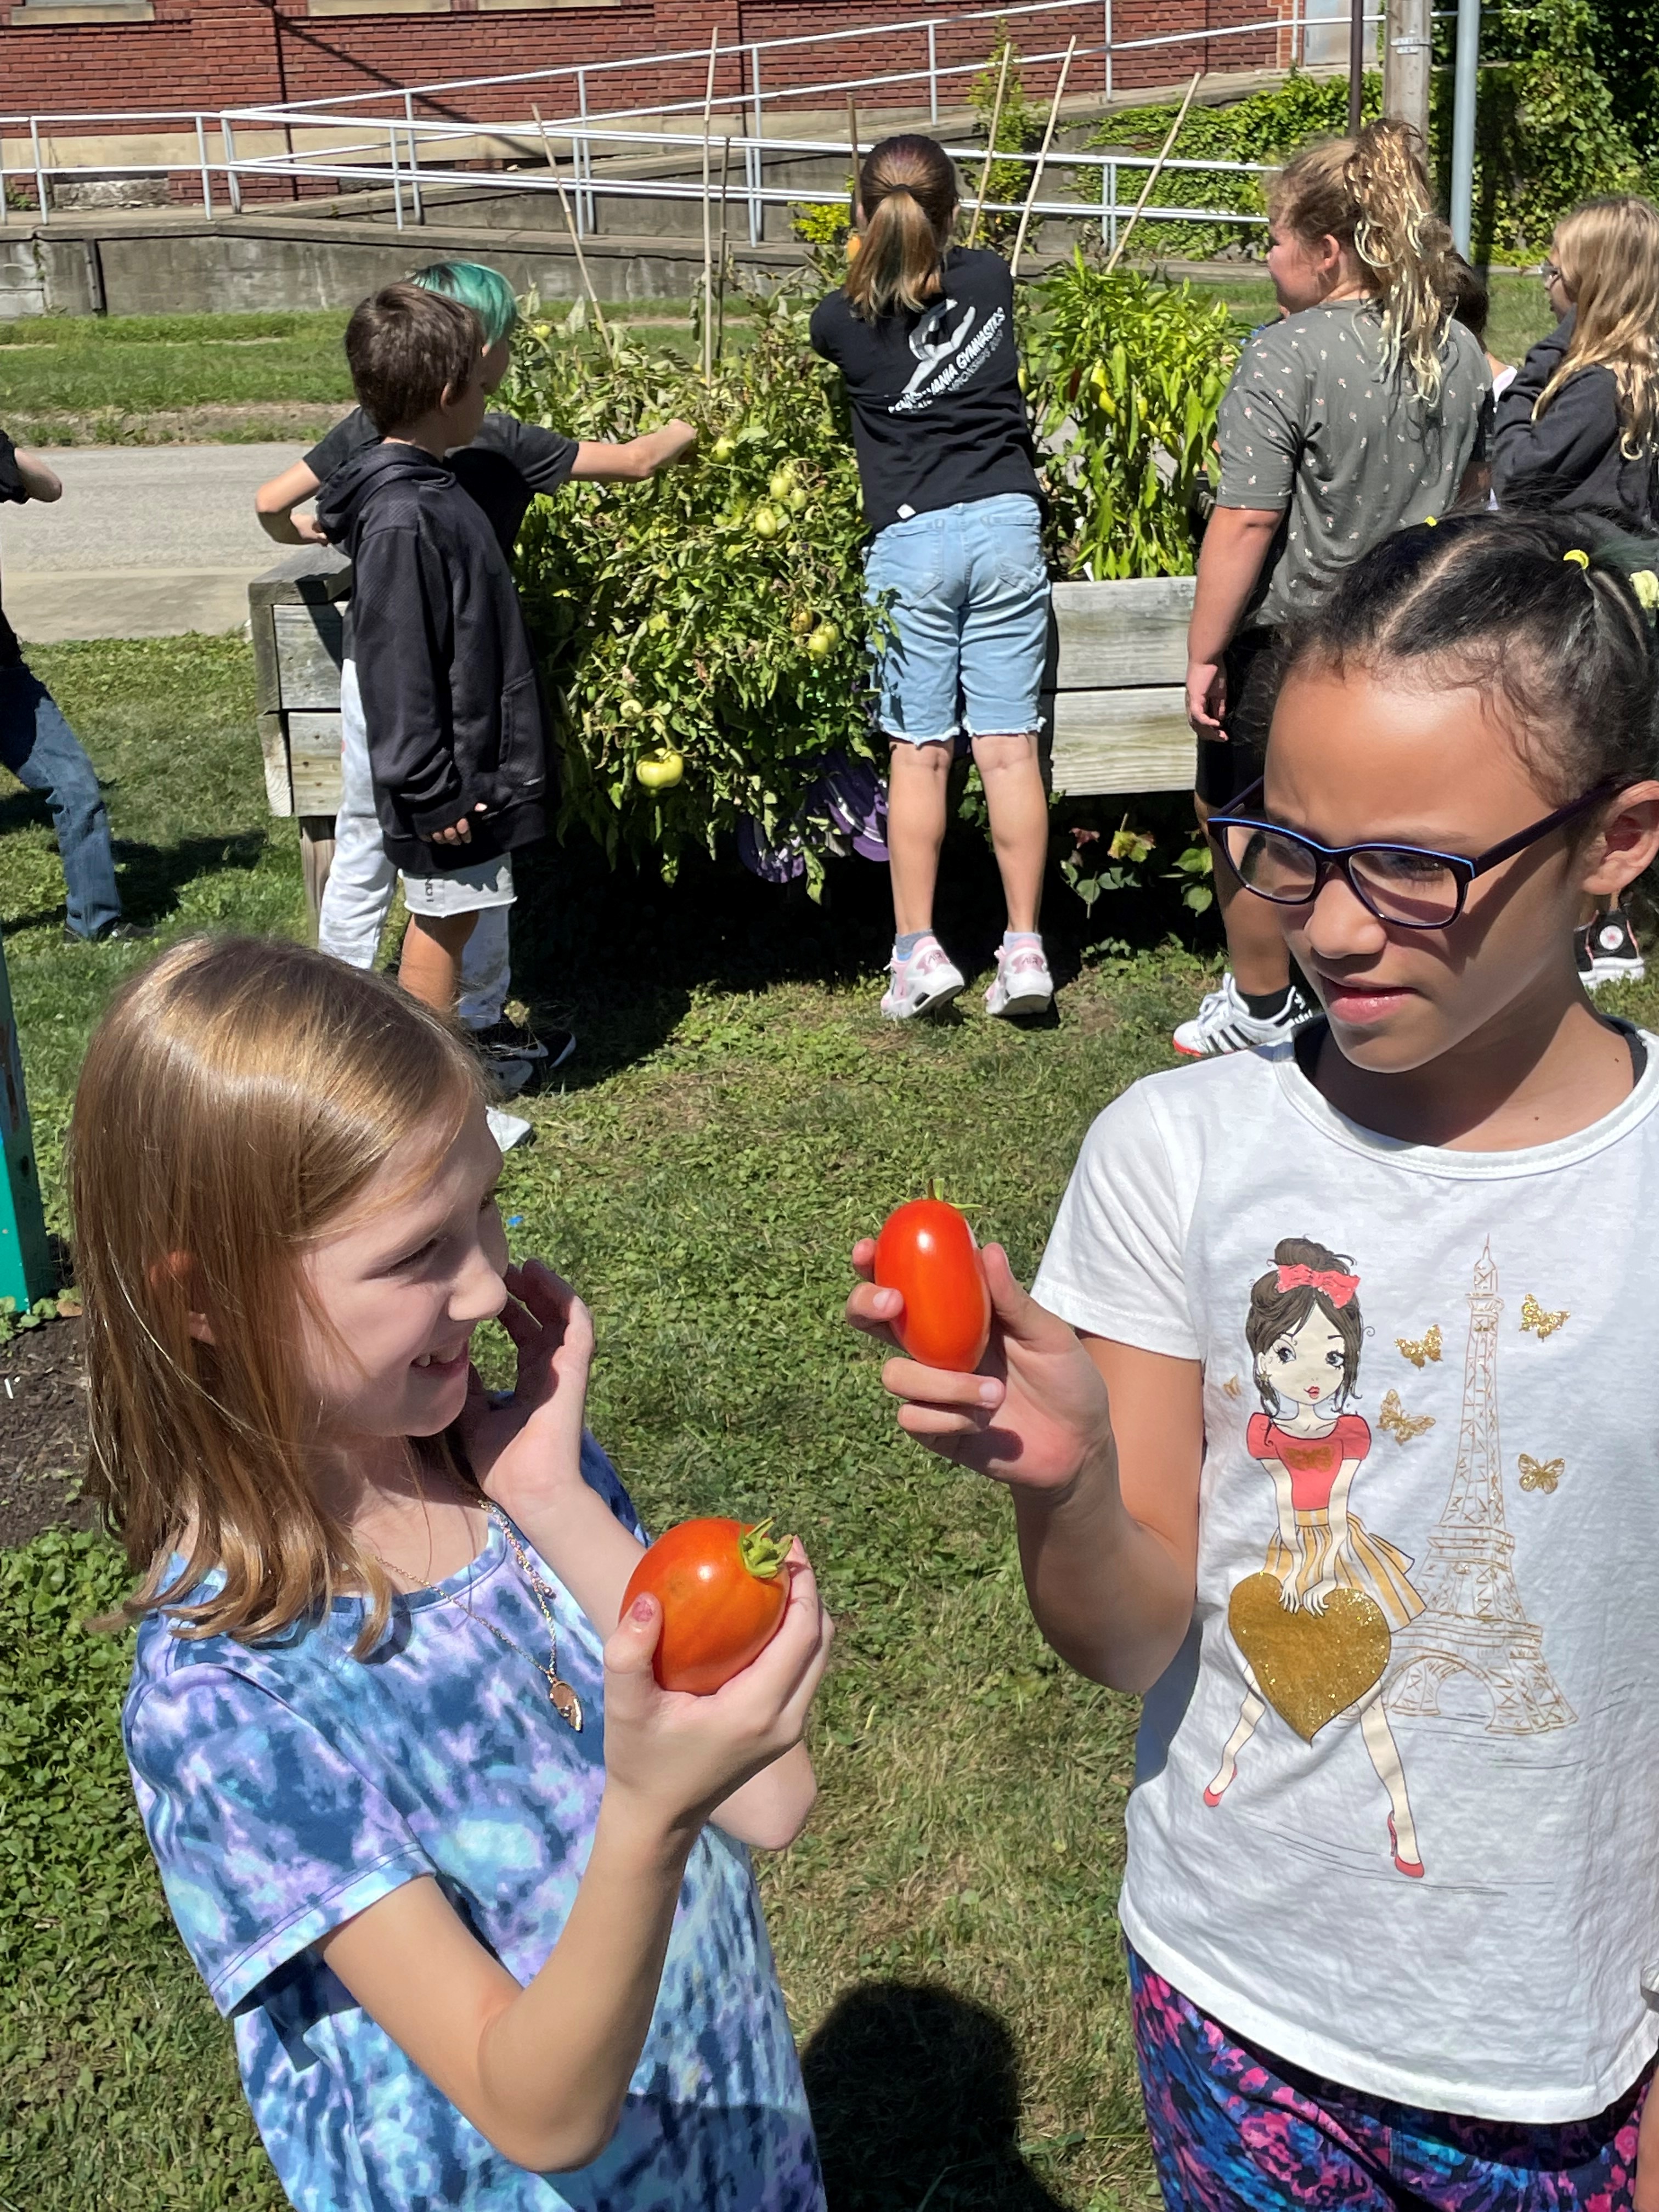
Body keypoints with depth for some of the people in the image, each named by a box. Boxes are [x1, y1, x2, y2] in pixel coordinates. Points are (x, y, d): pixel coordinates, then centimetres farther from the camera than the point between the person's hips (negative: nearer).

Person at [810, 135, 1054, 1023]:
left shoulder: (843, 320, 0)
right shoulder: (992, 280, 7)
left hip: (911, 541, -2)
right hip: (1006, 525, 2)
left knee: (919, 752, 3)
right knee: (1009, 745, 2)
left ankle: (917, 951, 3)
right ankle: (1024, 949, 4)